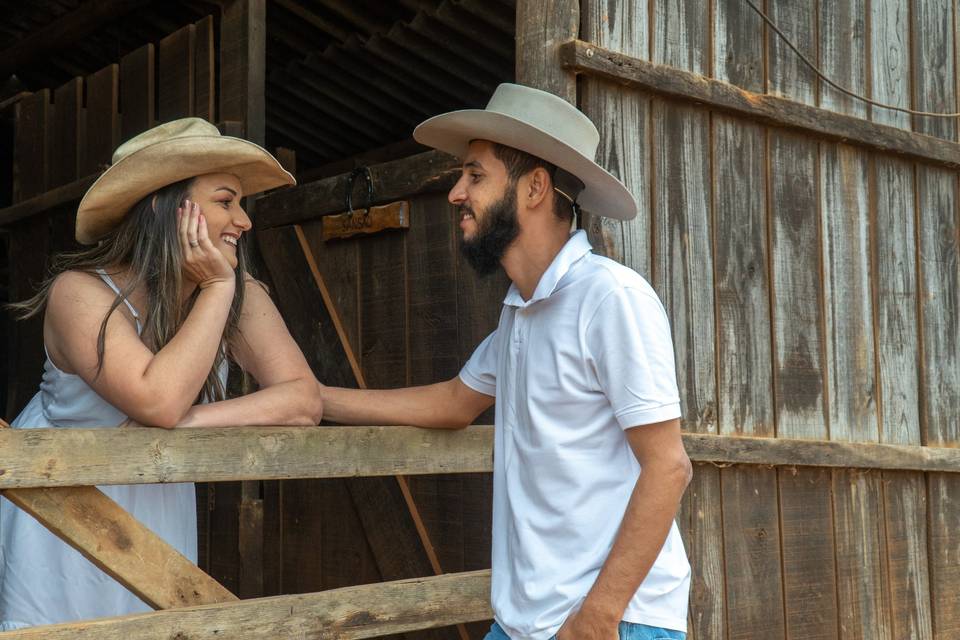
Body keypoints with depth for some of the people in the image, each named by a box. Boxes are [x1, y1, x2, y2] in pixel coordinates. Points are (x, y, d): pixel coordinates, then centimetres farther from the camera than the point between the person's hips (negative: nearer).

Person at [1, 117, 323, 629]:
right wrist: (216, 288, -28)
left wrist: (186, 423, -29)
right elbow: (159, 401, -35)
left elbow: (304, 402, -20)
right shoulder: (80, 292, -23)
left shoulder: (241, 298, -11)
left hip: (156, 507, 4)